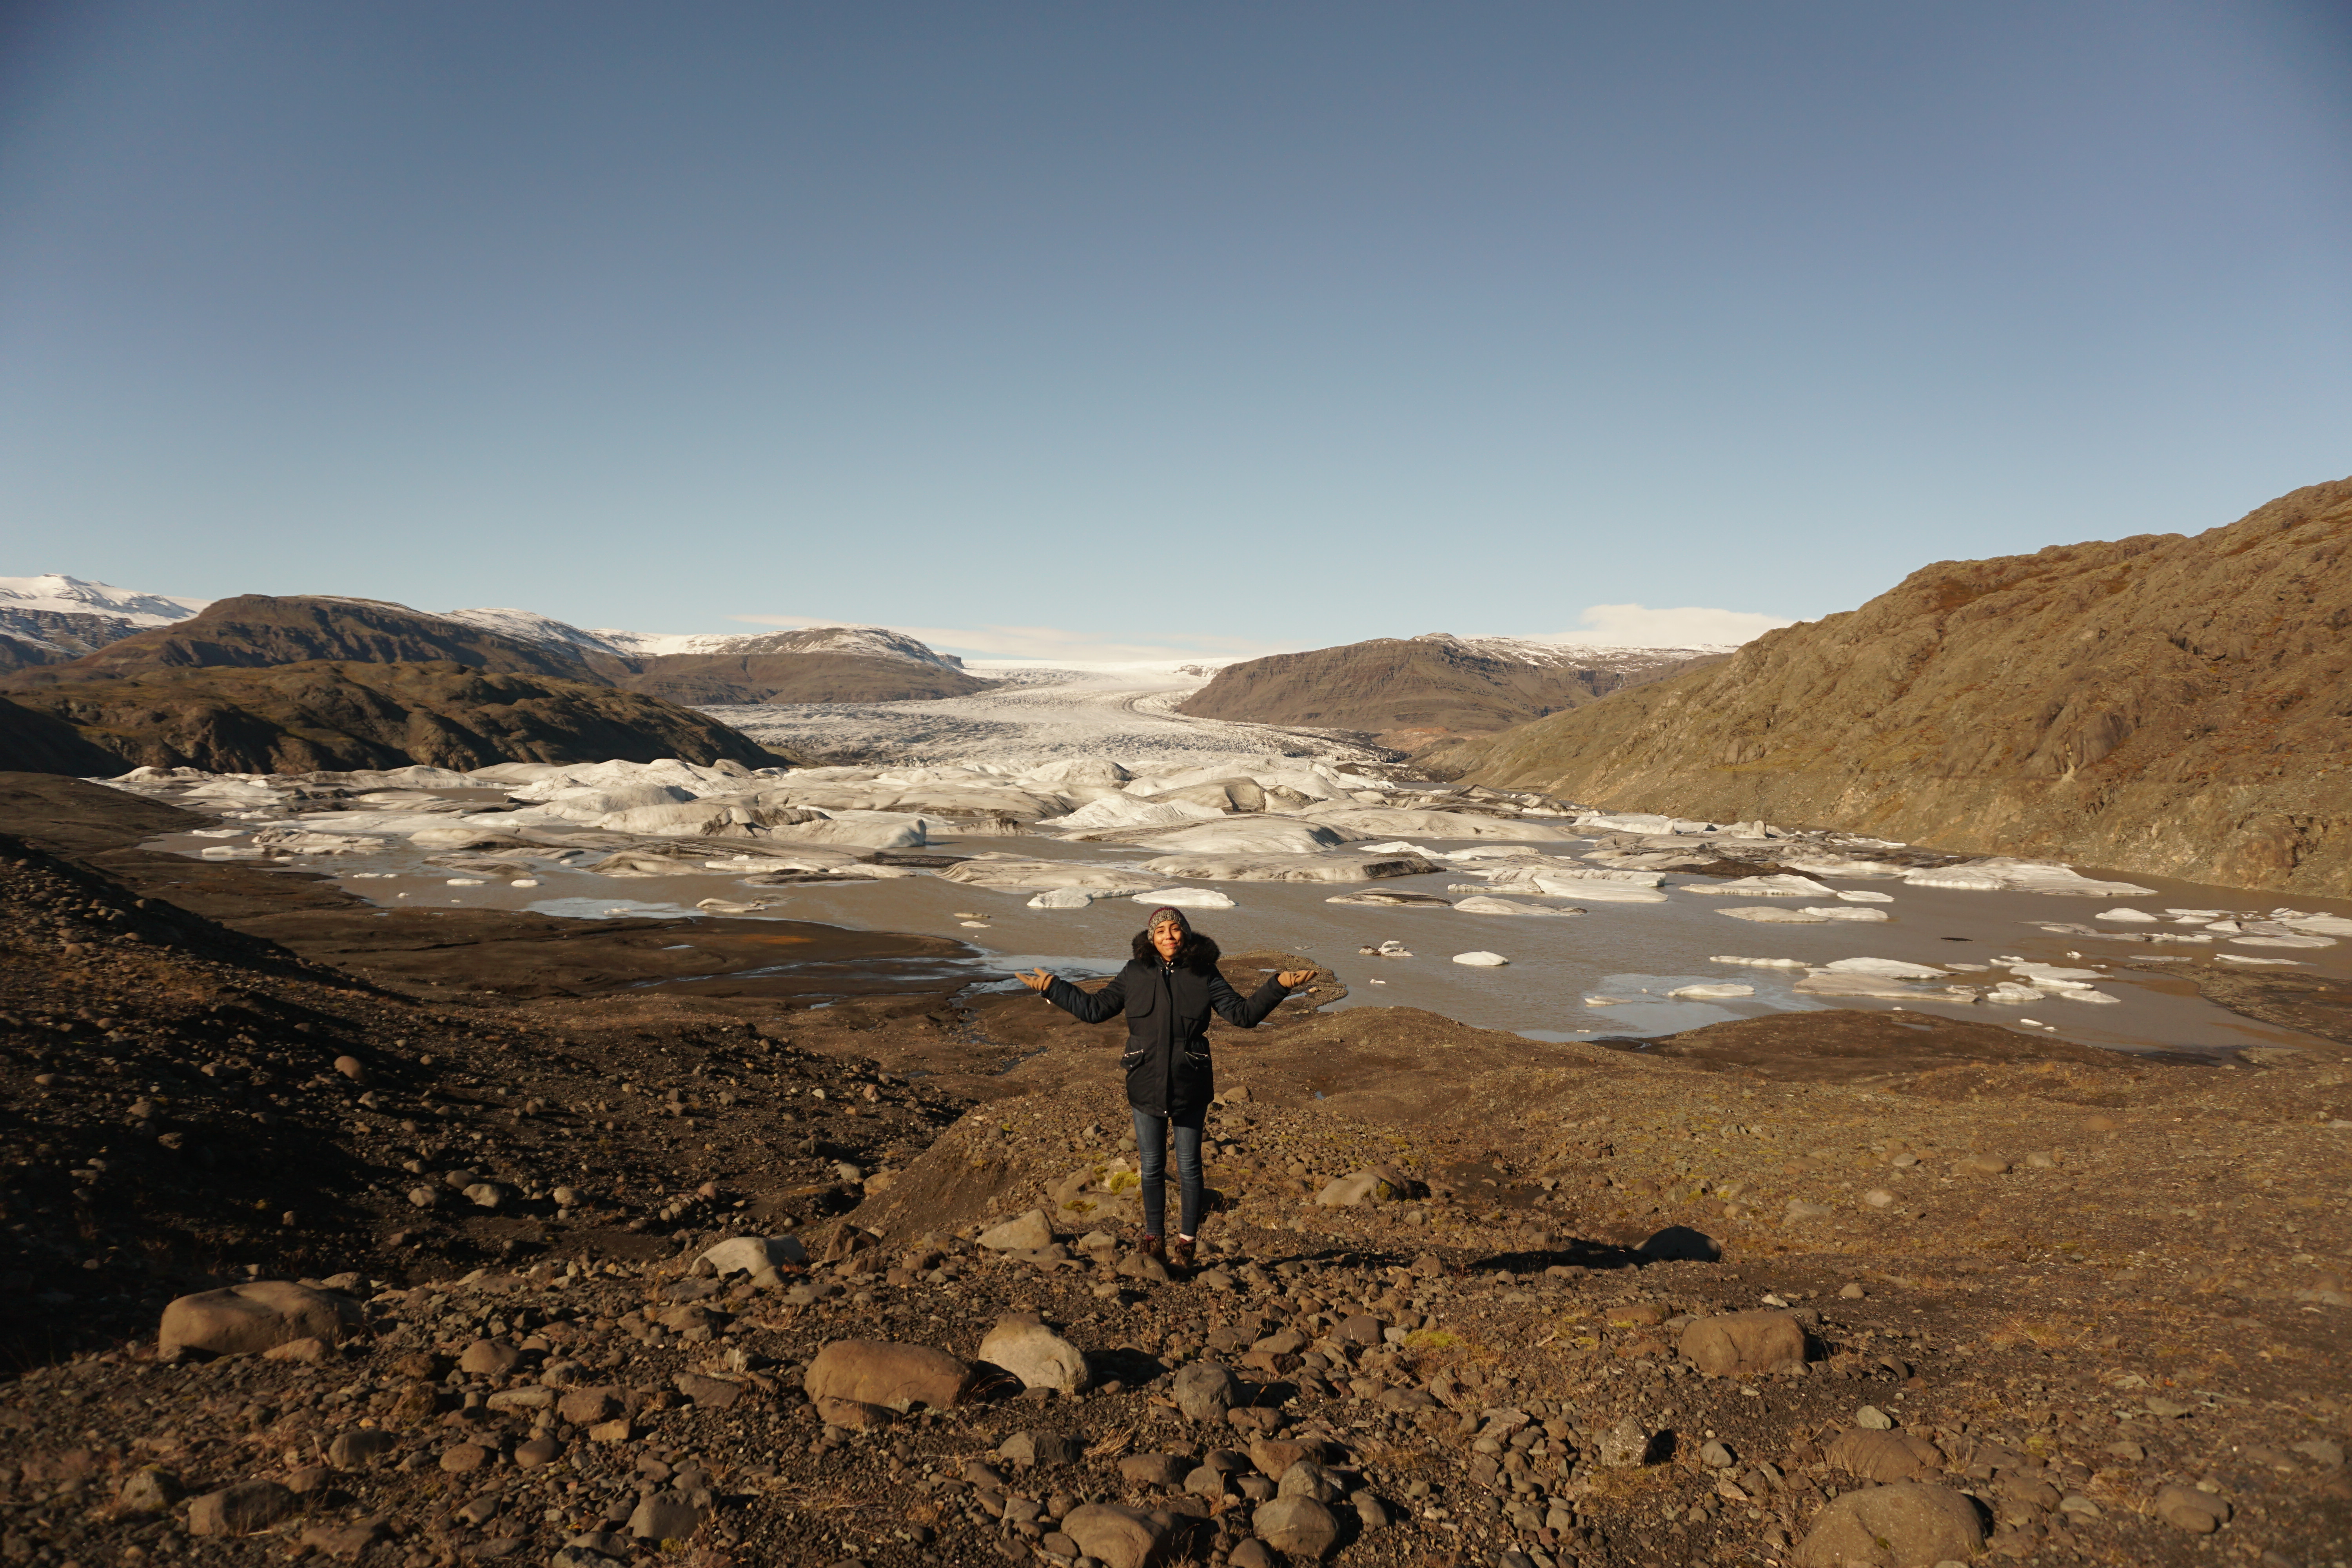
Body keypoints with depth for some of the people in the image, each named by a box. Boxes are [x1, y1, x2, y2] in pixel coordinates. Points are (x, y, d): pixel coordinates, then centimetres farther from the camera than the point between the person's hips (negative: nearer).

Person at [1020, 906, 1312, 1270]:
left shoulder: (1204, 975, -3)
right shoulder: (1134, 974, 0)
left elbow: (1244, 1014, -3)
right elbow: (1094, 1009, 6)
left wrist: (1278, 986, -14)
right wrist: (1053, 988, 3)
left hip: (1191, 1088, -1)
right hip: (1146, 1086, 1)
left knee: (1188, 1167, 10)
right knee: (1152, 1167, 12)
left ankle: (1187, 1240, 26)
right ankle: (1153, 1238, 29)